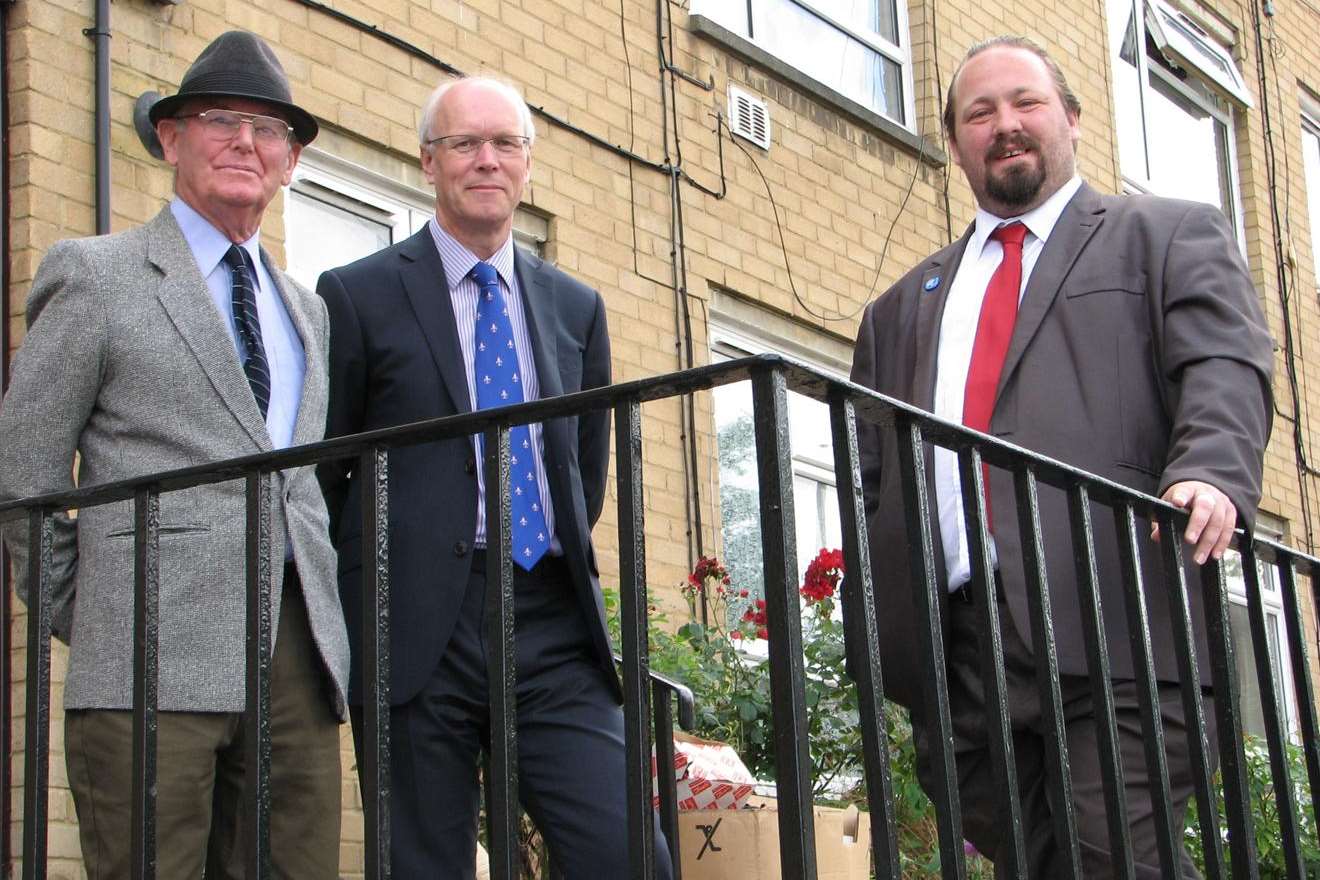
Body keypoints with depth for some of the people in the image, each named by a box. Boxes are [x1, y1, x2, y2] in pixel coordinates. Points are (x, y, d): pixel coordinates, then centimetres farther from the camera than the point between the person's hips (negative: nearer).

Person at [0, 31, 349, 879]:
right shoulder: (96, 275, 5)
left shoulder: (307, 309, 22)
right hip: (154, 659, -5)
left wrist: (320, 619, 13)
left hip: (300, 662, 5)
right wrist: (82, 621, 2)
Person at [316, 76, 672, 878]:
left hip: (555, 630, 3)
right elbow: (318, 469, 6)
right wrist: (372, 585, 7)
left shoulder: (576, 308, 16)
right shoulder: (358, 296, 4)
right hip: (420, 631, -3)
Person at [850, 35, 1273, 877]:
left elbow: (1226, 365, -2)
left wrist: (1210, 472, -22)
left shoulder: (1171, 235, 15)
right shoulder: (905, 306, 26)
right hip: (953, 642, 5)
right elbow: (871, 474, 22)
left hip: (1110, 625, -4)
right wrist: (874, 615, 8)